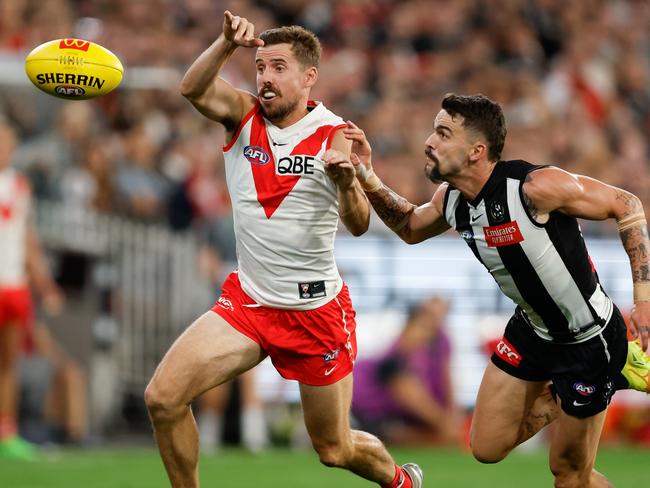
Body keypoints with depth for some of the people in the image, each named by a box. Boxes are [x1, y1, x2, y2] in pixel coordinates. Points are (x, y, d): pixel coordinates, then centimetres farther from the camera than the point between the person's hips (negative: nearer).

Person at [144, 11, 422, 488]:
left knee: (336, 449, 9)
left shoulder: (335, 135, -11)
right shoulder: (244, 115, -3)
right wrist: (227, 43, -43)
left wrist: (347, 183, -42)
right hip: (247, 302, 3)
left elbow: (359, 225, -20)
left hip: (317, 311, -3)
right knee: (163, 398, -16)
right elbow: (194, 89, -25)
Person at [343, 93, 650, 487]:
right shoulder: (451, 199, -9)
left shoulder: (535, 186, -31)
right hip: (532, 331, 7)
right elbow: (411, 228, 15)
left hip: (588, 339, -7)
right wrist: (368, 180, -3)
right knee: (487, 448, 10)